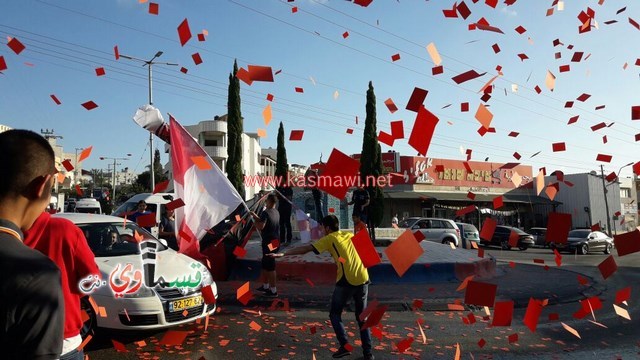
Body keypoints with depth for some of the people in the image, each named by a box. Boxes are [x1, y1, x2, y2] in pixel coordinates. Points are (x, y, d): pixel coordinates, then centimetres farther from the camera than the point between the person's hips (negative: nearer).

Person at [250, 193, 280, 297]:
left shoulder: (266, 213, -17)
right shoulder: (276, 212, 10)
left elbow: (260, 226, -25)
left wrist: (255, 220, -8)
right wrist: (256, 216, 15)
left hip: (269, 243, -9)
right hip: (275, 242, 9)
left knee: (270, 267, -2)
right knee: (265, 264, 21)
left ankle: (273, 291, 3)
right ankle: (265, 286, 32)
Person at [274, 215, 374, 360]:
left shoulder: (330, 239, 2)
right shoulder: (350, 235, 17)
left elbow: (306, 249, -3)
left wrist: (283, 254, -1)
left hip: (346, 281, -5)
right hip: (363, 280, 5)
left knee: (335, 314, 14)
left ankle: (345, 346, 3)